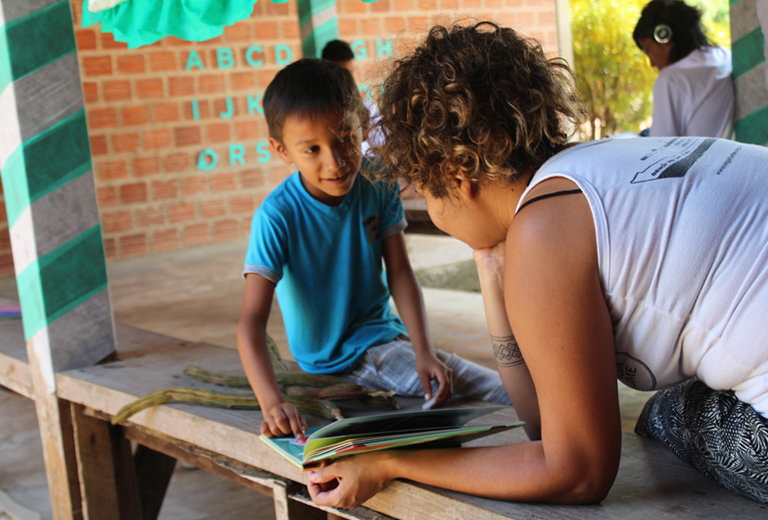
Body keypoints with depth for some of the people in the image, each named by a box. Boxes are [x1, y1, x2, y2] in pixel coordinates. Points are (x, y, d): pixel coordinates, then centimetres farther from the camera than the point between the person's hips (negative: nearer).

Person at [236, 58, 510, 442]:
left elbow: (400, 273, -6)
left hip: (380, 333, 4)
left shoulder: (378, 183, -8)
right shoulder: (278, 216, -21)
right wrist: (271, 402, -43)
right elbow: (251, 321, -27)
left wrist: (423, 352, -20)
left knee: (506, 393, -11)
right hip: (329, 361, -4)